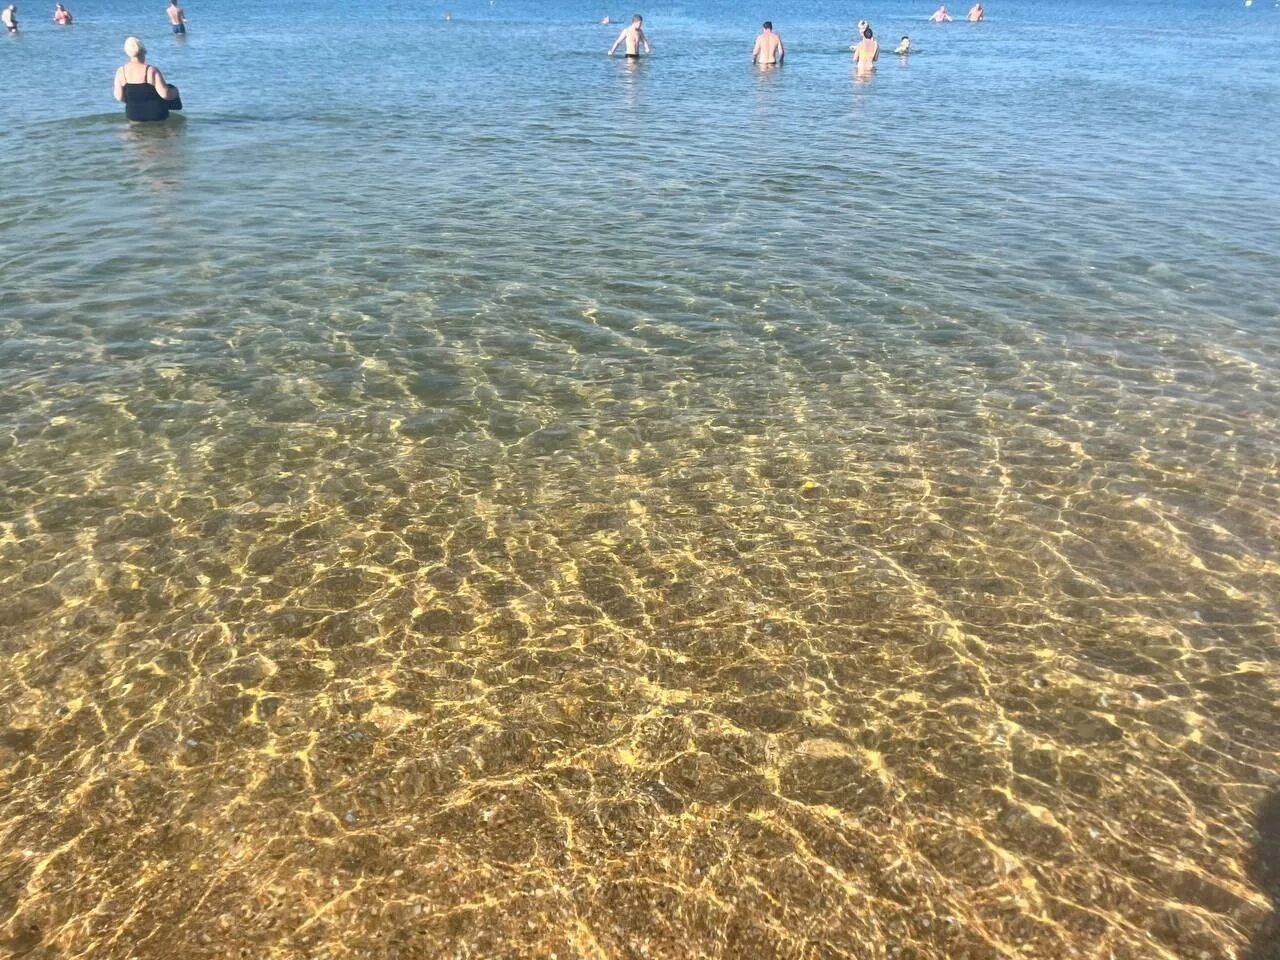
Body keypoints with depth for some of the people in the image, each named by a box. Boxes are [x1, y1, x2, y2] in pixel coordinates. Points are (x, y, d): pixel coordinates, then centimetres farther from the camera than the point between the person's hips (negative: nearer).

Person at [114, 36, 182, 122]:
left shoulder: (120, 71, -7)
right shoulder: (152, 71, -19)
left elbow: (119, 97, -3)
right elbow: (165, 94, -22)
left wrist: (134, 100, 17)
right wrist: (174, 92, 1)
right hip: (156, 114, -4)